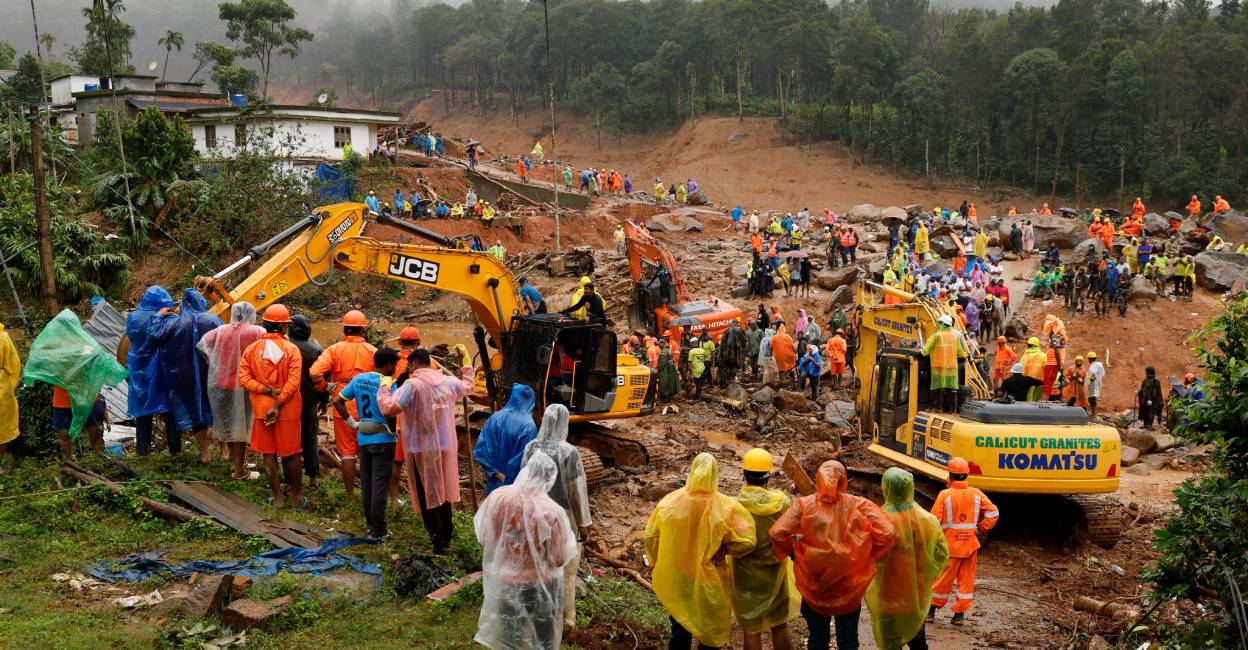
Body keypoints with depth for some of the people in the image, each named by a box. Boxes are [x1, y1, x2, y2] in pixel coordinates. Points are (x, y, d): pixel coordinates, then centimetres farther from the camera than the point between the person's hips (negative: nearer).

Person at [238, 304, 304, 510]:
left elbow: (244, 379, -9)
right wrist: (278, 405, -15)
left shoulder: (251, 349, -2)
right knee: (292, 454, 10)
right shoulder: (292, 349, -10)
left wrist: (267, 391, -12)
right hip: (288, 409, -2)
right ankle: (297, 496, 19)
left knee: (269, 454, 11)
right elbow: (293, 383, -18)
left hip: (262, 408, 2)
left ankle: (278, 497, 15)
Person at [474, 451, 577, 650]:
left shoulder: (497, 497, -16)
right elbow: (560, 559, -17)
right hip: (541, 585, -3)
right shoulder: (551, 511, -26)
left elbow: (483, 539, -3)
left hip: (504, 581, 3)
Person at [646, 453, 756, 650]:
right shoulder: (725, 507, -19)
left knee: (680, 630, 21)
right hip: (709, 583, -3)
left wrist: (657, 567, 13)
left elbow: (650, 536, -2)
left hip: (675, 581, 3)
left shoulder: (670, 501, -11)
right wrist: (725, 548, 0)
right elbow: (746, 541, -20)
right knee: (710, 634, 18)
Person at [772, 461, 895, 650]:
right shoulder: (859, 505, -11)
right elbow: (886, 533, -17)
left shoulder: (804, 505, -12)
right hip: (849, 588, 0)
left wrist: (791, 552, -1)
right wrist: (869, 556, -1)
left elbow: (777, 533, -20)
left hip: (813, 586, 0)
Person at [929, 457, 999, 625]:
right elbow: (993, 513, -2)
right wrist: (980, 529, 11)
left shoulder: (945, 495, -14)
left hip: (949, 545, -2)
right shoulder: (976, 494, -3)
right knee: (966, 579, 12)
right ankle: (959, 614, 15)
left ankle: (932, 610, 20)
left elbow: (934, 520, -14)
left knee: (942, 578, 9)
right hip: (970, 545, 3)